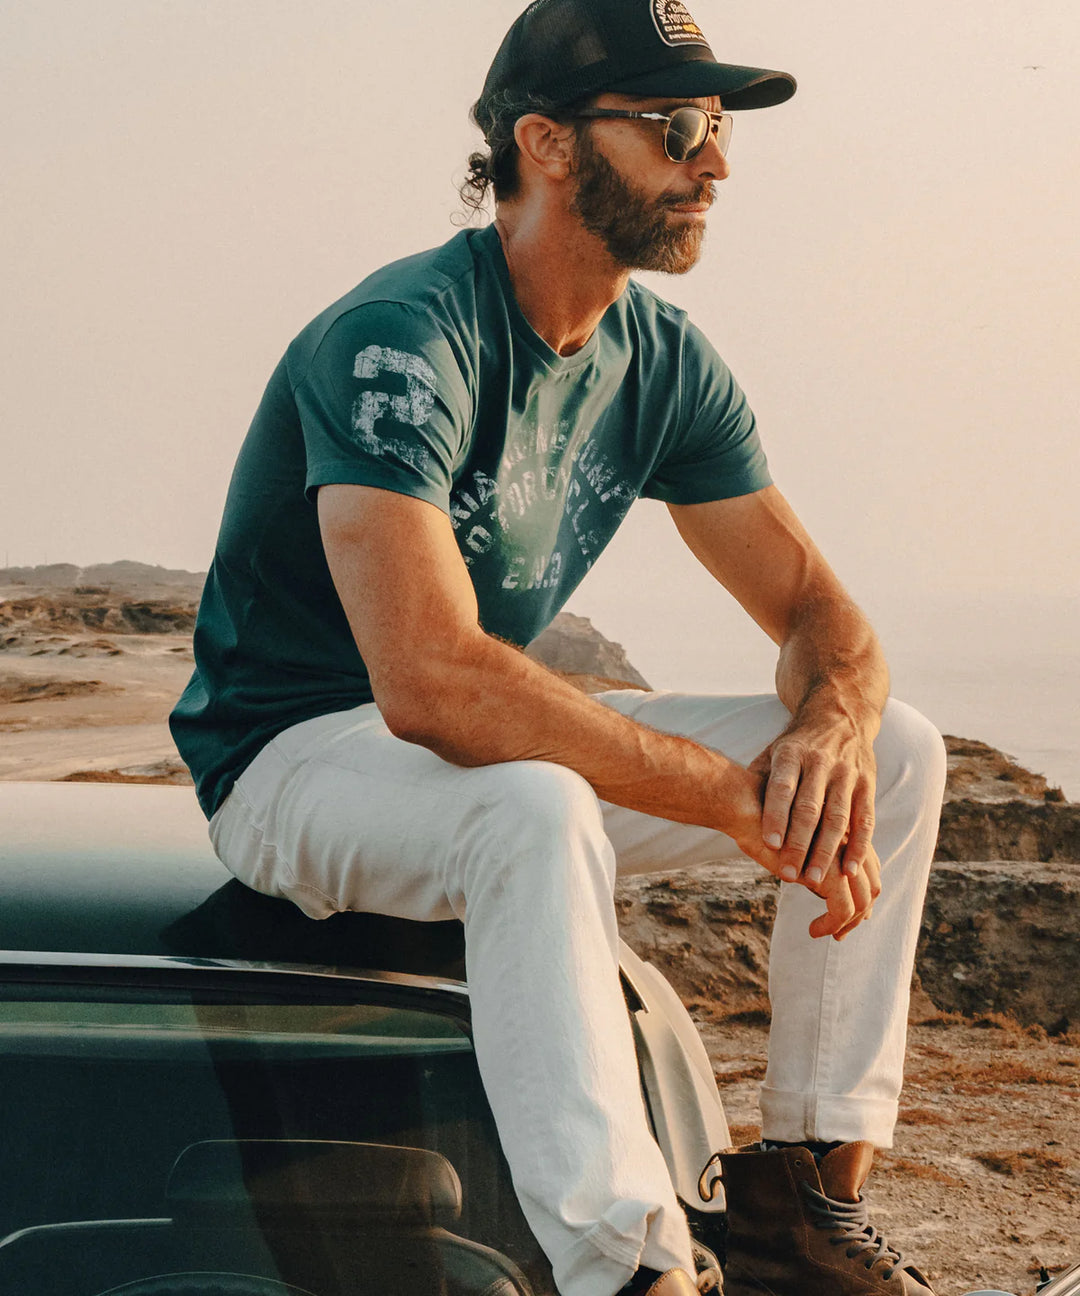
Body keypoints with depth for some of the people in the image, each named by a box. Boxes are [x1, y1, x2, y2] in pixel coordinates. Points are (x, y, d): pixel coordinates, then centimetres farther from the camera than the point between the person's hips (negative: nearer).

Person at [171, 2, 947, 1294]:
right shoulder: (400, 339, -24)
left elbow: (817, 612, 4)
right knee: (536, 809, -41)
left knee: (896, 749, -3)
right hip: (297, 755, -8)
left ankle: (808, 1192, -2)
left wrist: (831, 731, -22)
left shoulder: (666, 364, 1)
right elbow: (429, 681, -35)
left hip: (497, 752, 8)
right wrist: (741, 799, -33)